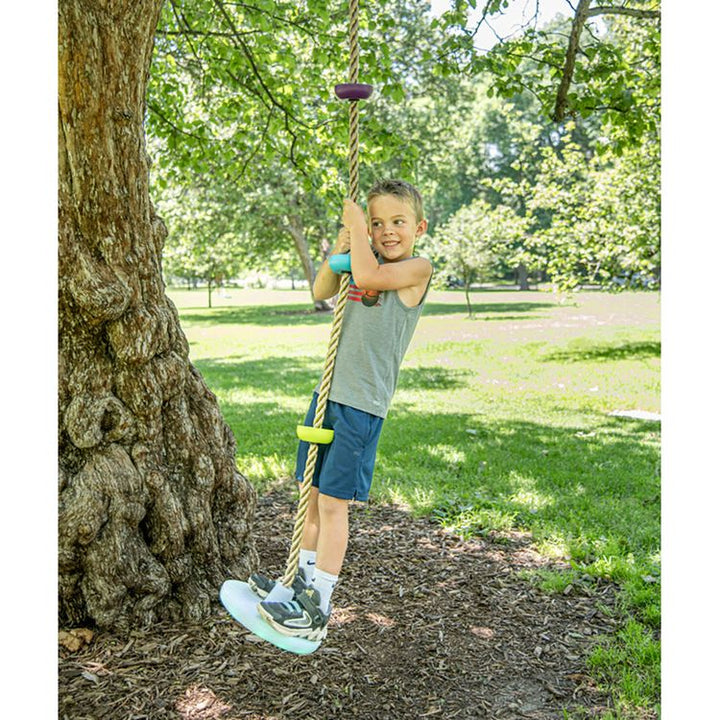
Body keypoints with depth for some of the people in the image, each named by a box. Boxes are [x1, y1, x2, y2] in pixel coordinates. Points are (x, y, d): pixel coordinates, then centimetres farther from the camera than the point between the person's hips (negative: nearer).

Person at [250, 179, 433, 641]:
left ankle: (317, 612, 5)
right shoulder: (367, 261, 15)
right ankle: (305, 585, 30)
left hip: (363, 404, -7)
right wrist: (342, 246, 2)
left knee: (333, 502, -5)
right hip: (330, 392, 8)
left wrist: (356, 223, -7)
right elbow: (322, 291, 16)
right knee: (313, 494, 15)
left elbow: (367, 276, -22)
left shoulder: (417, 268, -7)